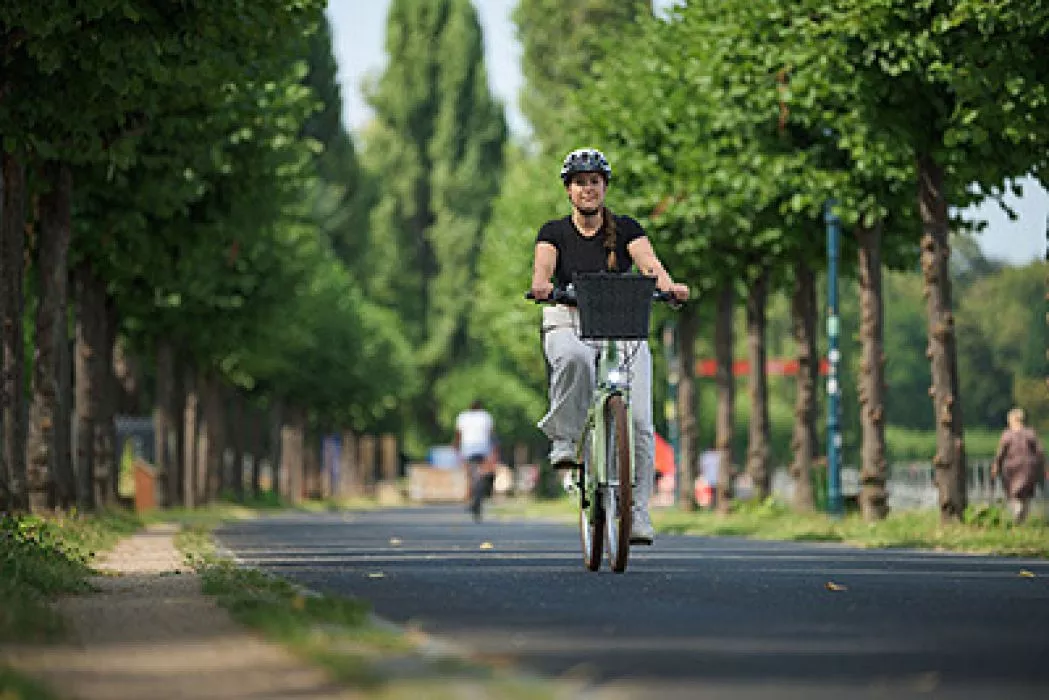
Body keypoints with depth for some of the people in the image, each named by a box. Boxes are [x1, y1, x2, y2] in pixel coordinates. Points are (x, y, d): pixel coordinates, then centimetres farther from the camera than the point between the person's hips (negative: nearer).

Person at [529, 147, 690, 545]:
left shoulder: (625, 229, 6)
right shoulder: (554, 232, 6)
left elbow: (649, 263, -11)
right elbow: (543, 266, -13)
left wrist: (668, 284, -34)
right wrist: (541, 285, -38)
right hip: (568, 325, -1)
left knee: (639, 421, -15)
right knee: (574, 359, -40)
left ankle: (638, 513, -6)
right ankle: (564, 440, -23)